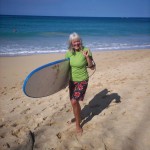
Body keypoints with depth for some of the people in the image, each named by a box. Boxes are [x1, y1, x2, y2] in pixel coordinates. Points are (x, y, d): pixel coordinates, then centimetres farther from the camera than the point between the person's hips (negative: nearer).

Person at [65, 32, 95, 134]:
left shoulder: (86, 51, -16)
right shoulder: (69, 53, -4)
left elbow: (92, 67, -14)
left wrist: (87, 57, -29)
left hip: (82, 81, -5)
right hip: (72, 80, 5)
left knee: (74, 101, -12)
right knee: (75, 101, 16)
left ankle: (78, 124, 10)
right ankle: (78, 117, 43)